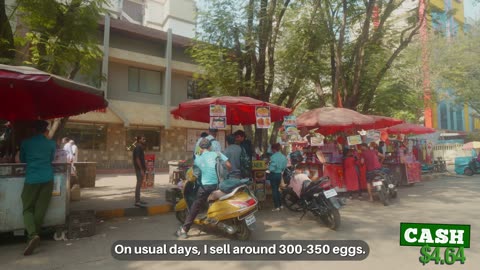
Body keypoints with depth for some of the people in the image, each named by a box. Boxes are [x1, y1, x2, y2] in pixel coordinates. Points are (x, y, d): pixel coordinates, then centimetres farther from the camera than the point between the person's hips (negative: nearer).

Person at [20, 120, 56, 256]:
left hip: (31, 179, -1)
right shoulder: (51, 143, 4)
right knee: (40, 209, 7)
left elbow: (22, 159, 18)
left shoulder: (26, 143, 3)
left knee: (27, 209, 5)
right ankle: (34, 235, 10)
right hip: (47, 179, 1)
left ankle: (33, 234, -16)